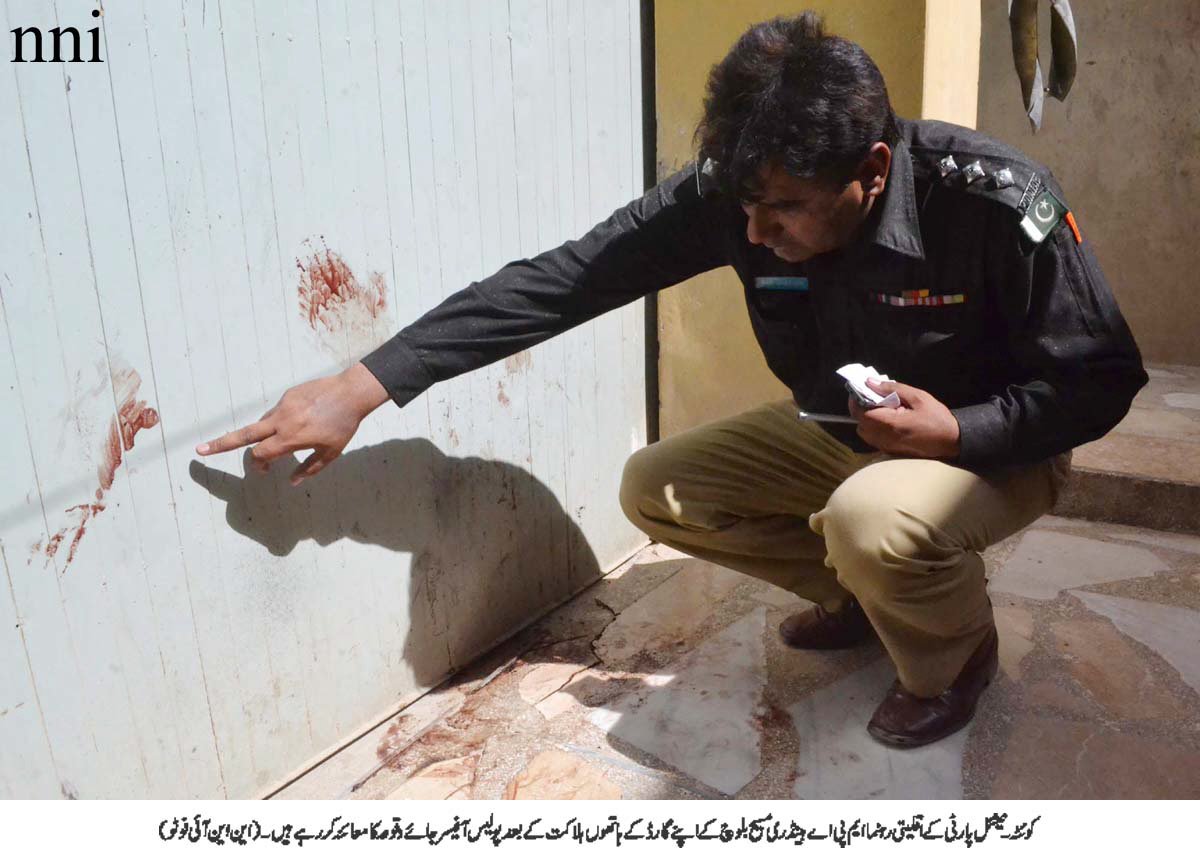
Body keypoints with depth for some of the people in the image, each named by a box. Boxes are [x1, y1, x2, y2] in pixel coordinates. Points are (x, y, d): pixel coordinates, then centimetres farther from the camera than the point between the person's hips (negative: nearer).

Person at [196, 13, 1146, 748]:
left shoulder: (996, 203, -31)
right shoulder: (735, 193, -22)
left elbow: (1100, 380, -16)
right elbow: (563, 279, -26)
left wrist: (960, 432, -33)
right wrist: (364, 384, -31)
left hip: (994, 444, -4)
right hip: (835, 430, 5)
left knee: (872, 519, -36)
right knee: (656, 487, -6)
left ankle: (955, 651, 1)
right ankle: (858, 593, 14)